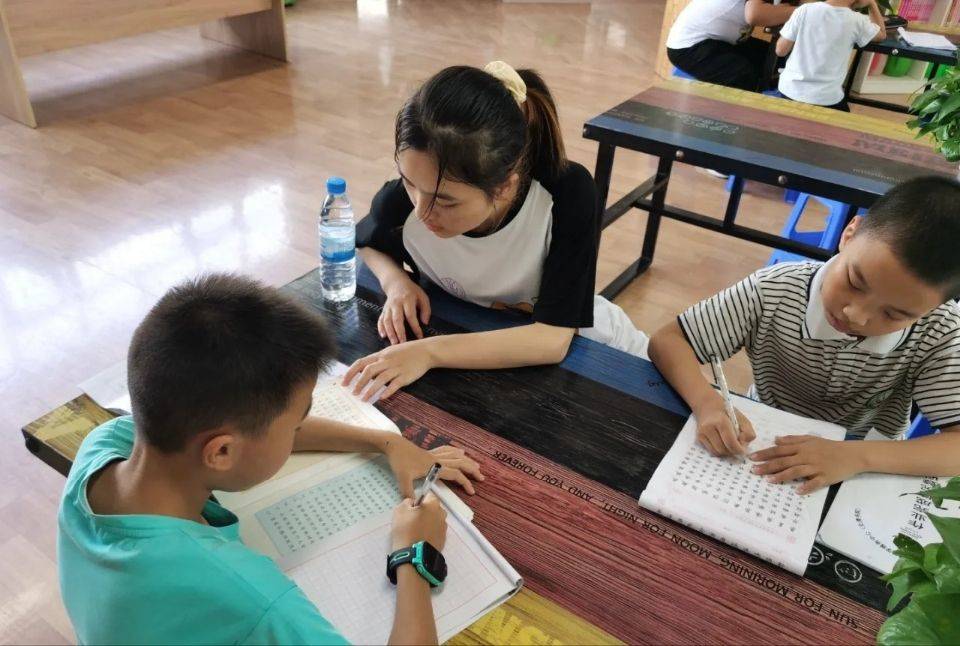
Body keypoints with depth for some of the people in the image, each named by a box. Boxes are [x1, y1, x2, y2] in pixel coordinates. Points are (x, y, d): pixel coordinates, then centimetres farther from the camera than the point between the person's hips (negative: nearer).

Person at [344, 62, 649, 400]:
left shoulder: (568, 194, -29)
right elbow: (367, 243, 2)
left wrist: (428, 352, -35)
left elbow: (552, 339, -29)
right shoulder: (401, 202, -22)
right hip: (477, 355, 1)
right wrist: (396, 281, -17)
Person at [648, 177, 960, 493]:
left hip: (867, 478, 1)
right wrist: (708, 404, -33)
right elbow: (667, 341, -16)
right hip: (767, 453, -1)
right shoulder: (774, 292, -18)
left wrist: (857, 455, -34)